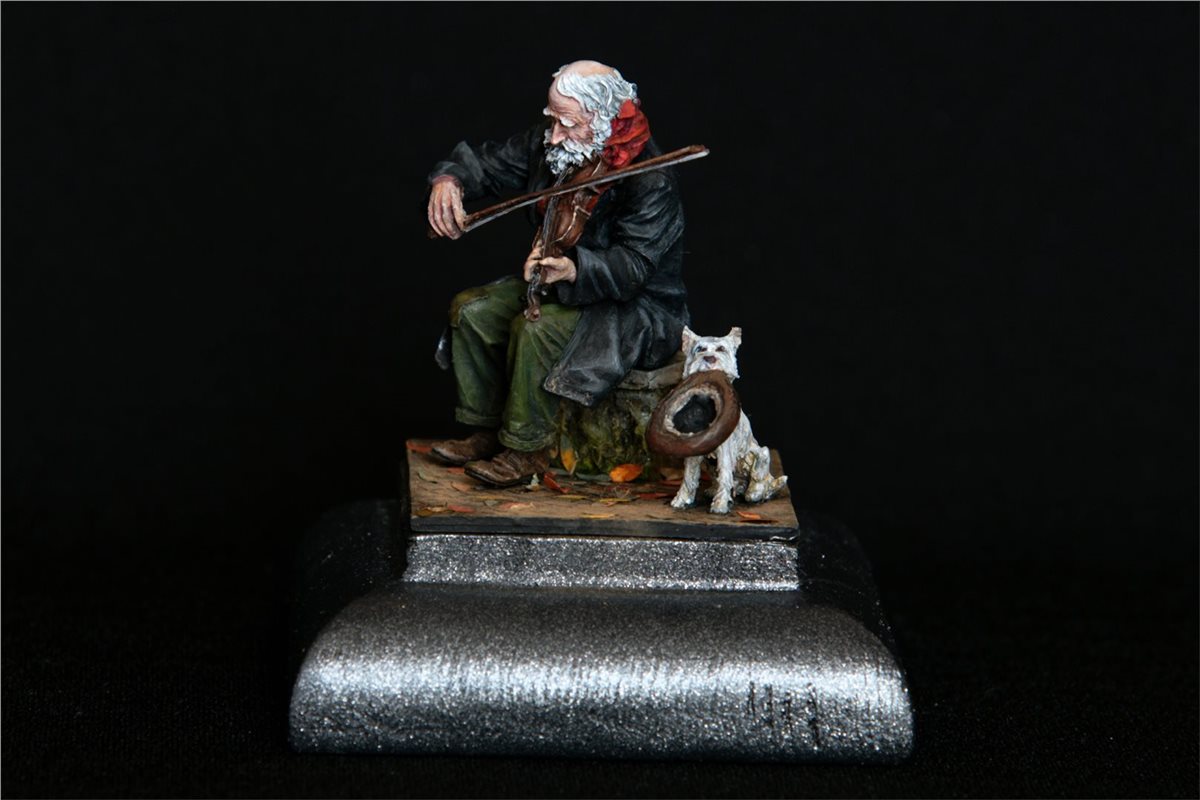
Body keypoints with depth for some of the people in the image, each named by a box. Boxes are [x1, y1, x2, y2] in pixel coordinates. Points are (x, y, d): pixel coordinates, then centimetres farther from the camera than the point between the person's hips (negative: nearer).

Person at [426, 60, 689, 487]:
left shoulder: (651, 180, -27)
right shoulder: (547, 143, -5)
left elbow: (631, 266, -32)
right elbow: (489, 163, 7)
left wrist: (572, 270, -49)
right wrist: (449, 179, -15)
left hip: (637, 305, -8)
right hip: (562, 286, 9)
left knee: (536, 329, -31)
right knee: (471, 309, -5)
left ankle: (528, 449, -15)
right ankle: (488, 430, 5)